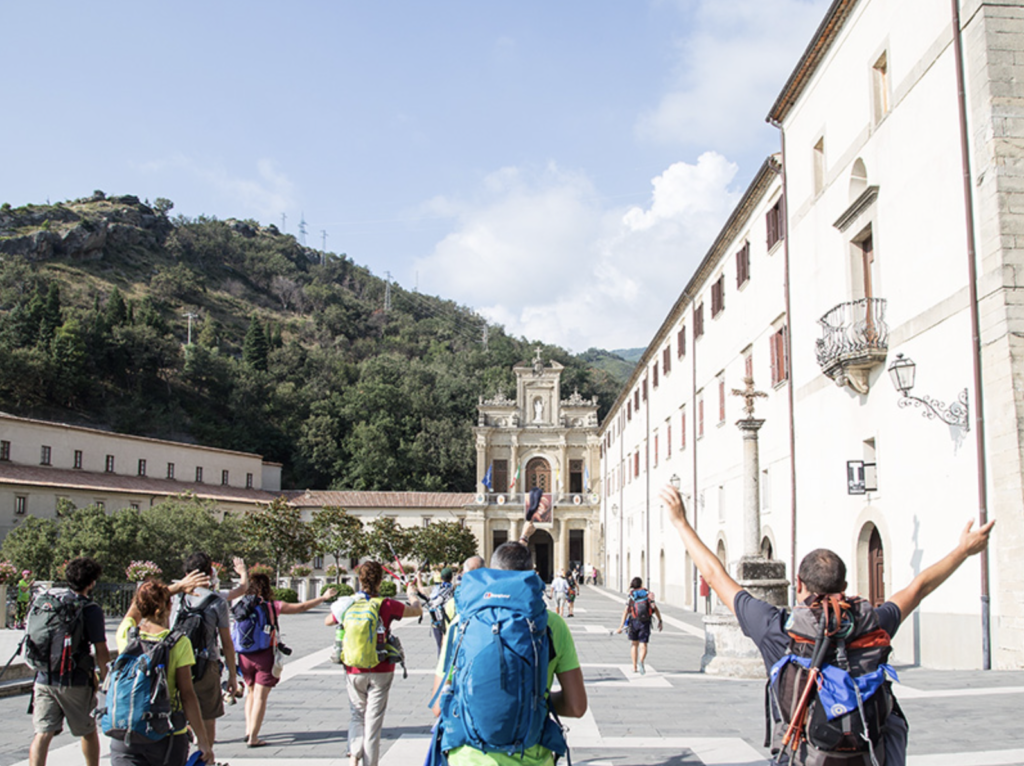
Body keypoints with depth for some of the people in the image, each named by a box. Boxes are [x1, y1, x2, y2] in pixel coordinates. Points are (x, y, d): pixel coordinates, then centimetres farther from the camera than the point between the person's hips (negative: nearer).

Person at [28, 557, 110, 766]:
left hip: (44, 677, 4)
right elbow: (101, 651, -13)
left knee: (43, 733, 3)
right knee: (88, 732, 16)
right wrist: (105, 677, 4)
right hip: (75, 680, -4)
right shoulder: (91, 609, -14)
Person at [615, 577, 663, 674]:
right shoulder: (648, 594, 6)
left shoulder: (631, 596, 2)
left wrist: (621, 626, -9)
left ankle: (635, 667, 20)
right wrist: (660, 621, 5)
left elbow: (626, 612, -6)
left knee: (634, 644, 19)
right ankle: (641, 661, -31)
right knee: (643, 645, -2)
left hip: (634, 622, 0)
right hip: (645, 623, 0)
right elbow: (655, 609, -2)